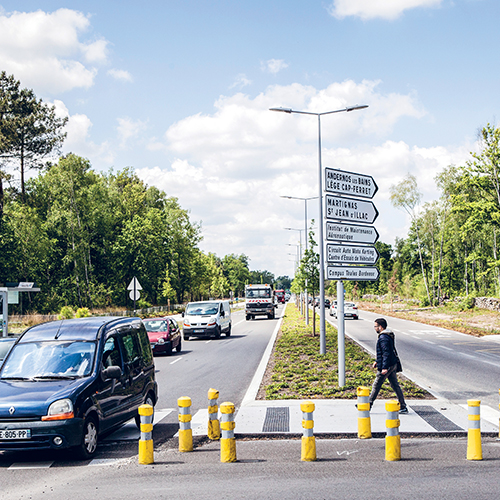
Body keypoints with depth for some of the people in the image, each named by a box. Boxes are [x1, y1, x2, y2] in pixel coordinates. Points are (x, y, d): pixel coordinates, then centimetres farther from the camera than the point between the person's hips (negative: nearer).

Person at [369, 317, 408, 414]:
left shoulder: (383, 338, -19)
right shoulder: (388, 336, 14)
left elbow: (386, 353, -24)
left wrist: (384, 367, -25)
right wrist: (377, 361, 24)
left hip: (387, 366, -10)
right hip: (393, 365, 10)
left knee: (376, 386, 0)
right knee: (395, 385, 11)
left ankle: (368, 405, 9)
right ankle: (403, 407, 11)